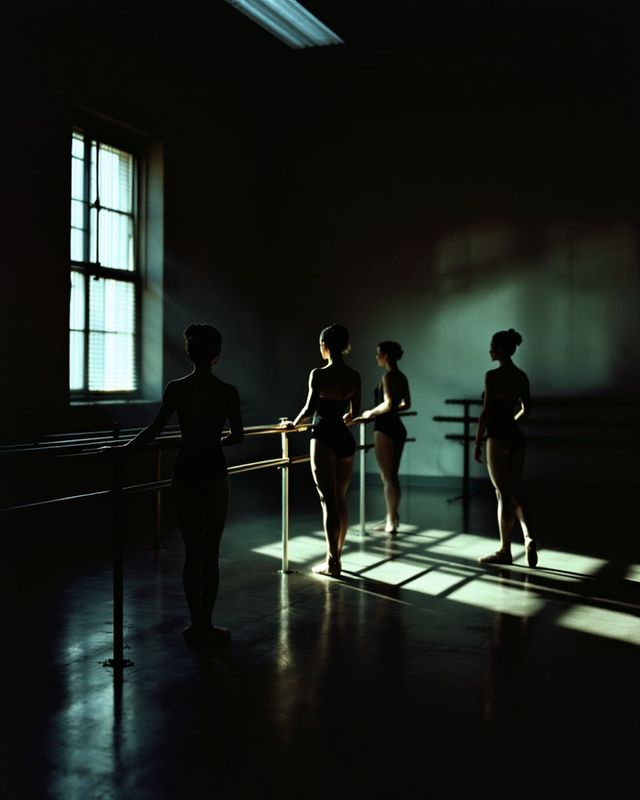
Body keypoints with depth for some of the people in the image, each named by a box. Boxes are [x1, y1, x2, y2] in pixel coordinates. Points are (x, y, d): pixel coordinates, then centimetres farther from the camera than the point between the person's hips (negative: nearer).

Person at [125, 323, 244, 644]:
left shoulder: (175, 389, -6)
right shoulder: (228, 392, -6)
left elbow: (154, 431, -7)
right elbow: (237, 435, 5)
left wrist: (123, 448, 6)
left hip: (186, 472, 1)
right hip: (214, 472, -1)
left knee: (192, 551, 10)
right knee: (210, 552, 6)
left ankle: (197, 624, 16)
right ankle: (205, 626, 12)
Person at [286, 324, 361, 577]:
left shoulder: (319, 374, -12)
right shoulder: (354, 376, 5)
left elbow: (310, 408, -15)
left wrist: (294, 423, 3)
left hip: (324, 439, -5)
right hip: (345, 439, 6)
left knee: (328, 501, -2)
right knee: (341, 500, 15)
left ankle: (332, 562, 2)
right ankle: (337, 556, 24)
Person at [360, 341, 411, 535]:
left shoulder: (388, 375, -13)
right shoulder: (402, 377, 12)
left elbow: (388, 404, -21)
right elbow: (406, 404, 20)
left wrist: (371, 413, -7)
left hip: (385, 429, -9)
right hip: (397, 428, 9)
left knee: (387, 477, -2)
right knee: (393, 476, 16)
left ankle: (391, 523, 3)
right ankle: (392, 517, 24)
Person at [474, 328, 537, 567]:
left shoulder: (493, 376, -14)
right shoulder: (521, 376, 8)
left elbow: (486, 412, -16)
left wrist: (477, 443, -10)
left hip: (498, 438, -7)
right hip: (516, 436, 7)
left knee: (503, 494, 0)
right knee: (515, 491, 13)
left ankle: (505, 551, 8)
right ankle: (528, 537, -5)